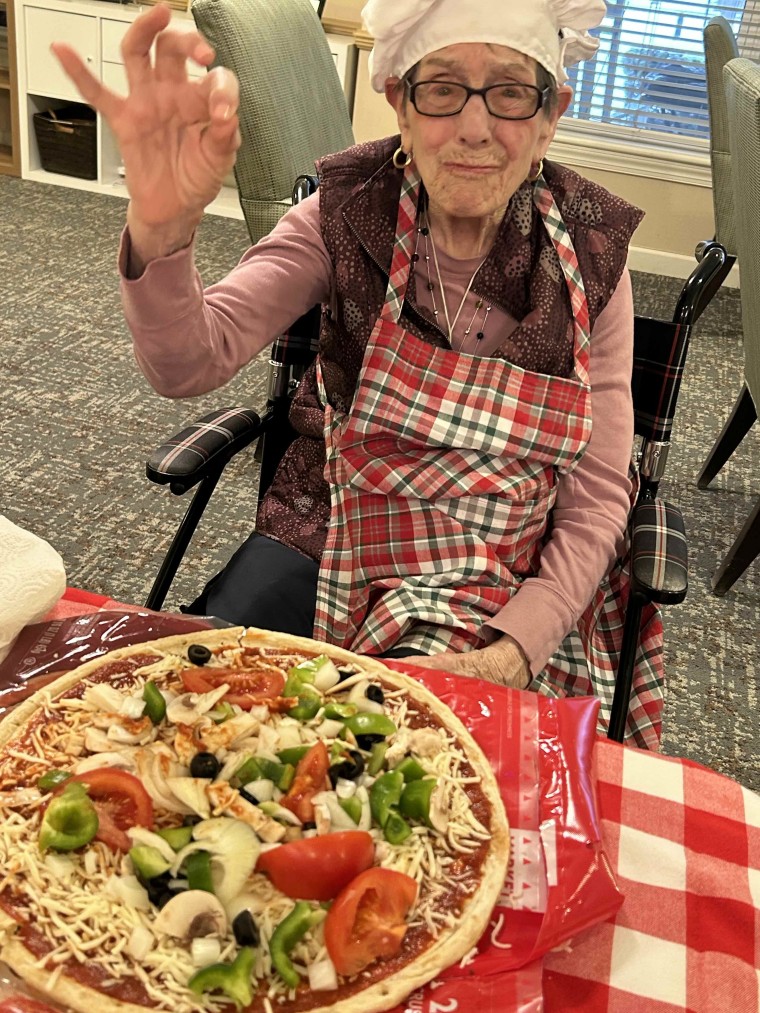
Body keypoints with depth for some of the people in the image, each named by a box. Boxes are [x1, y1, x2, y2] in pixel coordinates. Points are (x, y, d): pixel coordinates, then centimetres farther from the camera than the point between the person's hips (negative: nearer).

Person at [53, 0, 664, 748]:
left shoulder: (592, 258, -9)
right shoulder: (350, 210, -9)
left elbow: (595, 503, -7)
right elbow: (190, 364, -22)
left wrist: (510, 654, -21)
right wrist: (160, 229, -43)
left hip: (506, 585, 0)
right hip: (326, 537, 1)